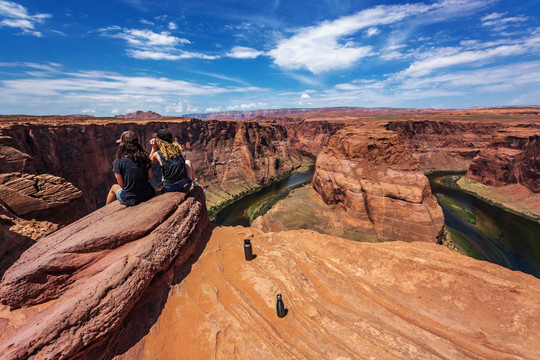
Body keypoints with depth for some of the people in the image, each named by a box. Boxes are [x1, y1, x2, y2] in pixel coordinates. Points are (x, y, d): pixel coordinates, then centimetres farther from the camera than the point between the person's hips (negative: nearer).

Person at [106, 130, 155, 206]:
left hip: (131, 200, -2)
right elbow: (150, 177, 2)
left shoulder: (118, 162, -15)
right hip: (148, 195, 3)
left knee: (114, 187, 29)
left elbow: (122, 185, -7)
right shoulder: (144, 157, -7)